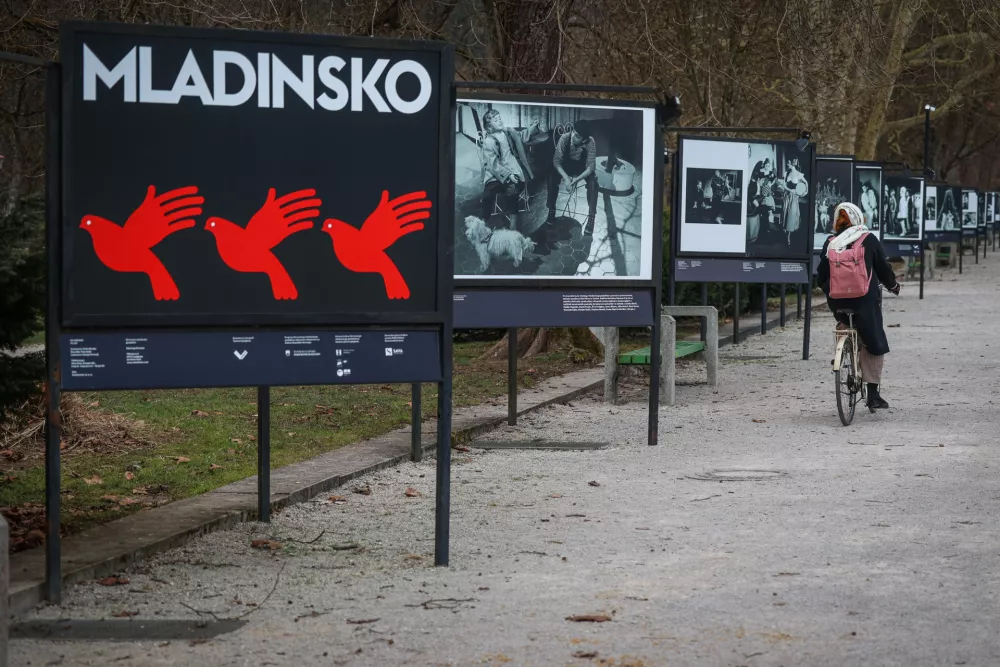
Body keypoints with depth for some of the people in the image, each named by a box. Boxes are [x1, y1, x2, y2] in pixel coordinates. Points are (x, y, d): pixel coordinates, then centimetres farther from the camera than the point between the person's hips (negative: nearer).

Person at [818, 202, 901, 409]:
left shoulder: (830, 243, 6)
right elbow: (883, 268, 4)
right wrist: (893, 285, 22)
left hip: (837, 302, 3)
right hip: (865, 301, -3)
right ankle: (873, 393, 0)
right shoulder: (869, 240, -1)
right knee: (875, 343, 4)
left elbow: (822, 276, 11)